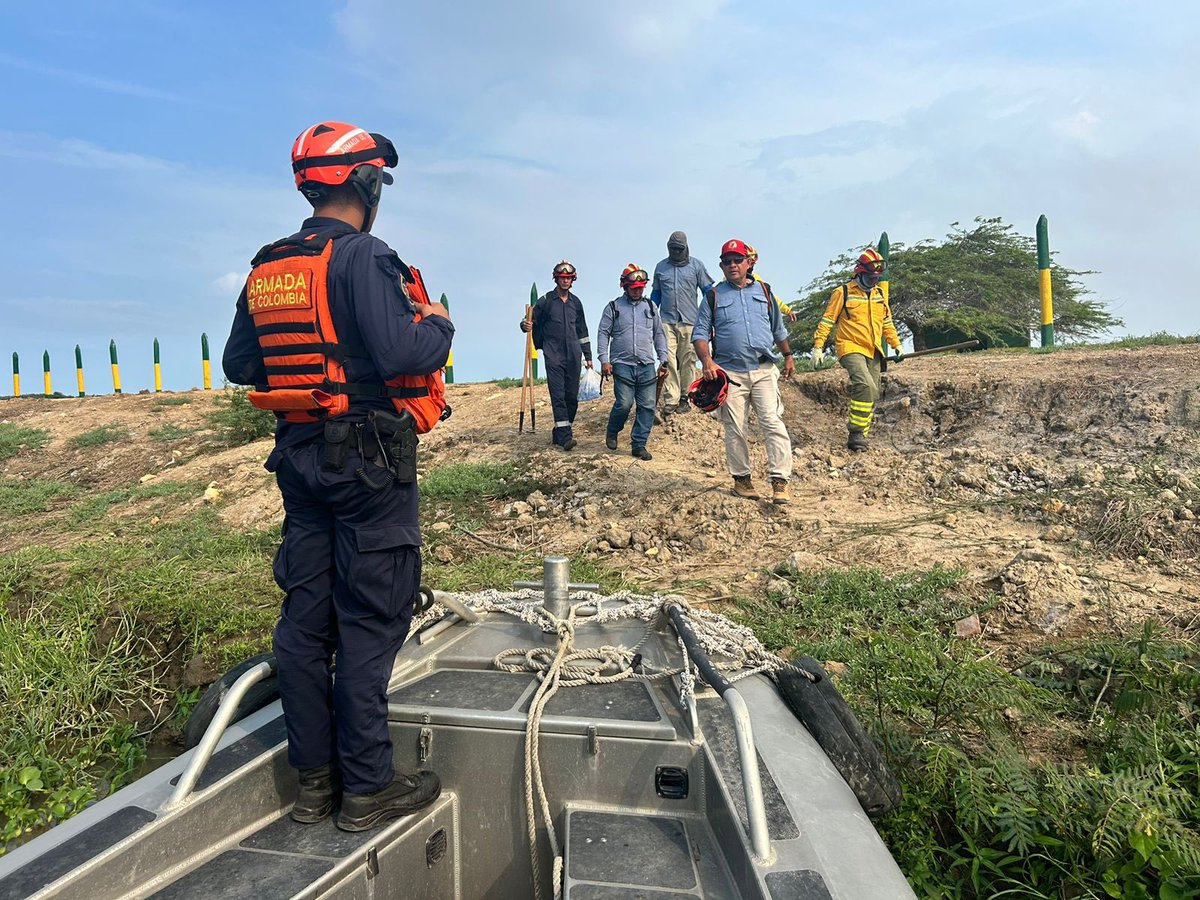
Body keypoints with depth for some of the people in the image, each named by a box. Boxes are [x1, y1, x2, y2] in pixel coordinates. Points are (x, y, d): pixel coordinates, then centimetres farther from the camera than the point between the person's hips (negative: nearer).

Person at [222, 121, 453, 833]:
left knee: (306, 614, 12)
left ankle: (314, 777, 26)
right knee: (369, 620, 1)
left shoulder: (266, 269, 10)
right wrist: (438, 323, -5)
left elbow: (238, 364, 14)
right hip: (369, 459, -7)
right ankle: (368, 788, 12)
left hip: (299, 455, 8)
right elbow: (403, 355, -25)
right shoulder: (363, 256, -13)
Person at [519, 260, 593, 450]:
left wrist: (588, 356, 19)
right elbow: (530, 321, 6)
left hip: (573, 355, 4)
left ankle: (559, 434, 15)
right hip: (553, 355, -4)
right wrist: (525, 325, -19)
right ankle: (565, 436, -16)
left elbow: (582, 331, 21)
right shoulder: (545, 301, 3)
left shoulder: (575, 302, 15)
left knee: (572, 396, 3)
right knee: (558, 395, -13)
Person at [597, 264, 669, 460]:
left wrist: (663, 360, 10)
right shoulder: (613, 307, 5)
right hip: (622, 365, -3)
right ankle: (612, 433, 18)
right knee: (624, 403, -10)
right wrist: (604, 360, -6)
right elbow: (603, 334, 4)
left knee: (647, 406, -1)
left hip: (647, 366, 3)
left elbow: (659, 334, 17)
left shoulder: (650, 307, 14)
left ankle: (639, 444, 9)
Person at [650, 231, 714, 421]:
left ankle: (684, 397, 12)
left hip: (690, 321, 0)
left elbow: (708, 291, 10)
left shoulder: (696, 265, 8)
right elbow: (655, 293, 22)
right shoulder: (661, 267, 14)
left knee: (687, 360, 2)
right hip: (667, 321, 1)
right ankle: (670, 401, -14)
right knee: (668, 360, -12)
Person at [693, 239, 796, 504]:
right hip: (730, 373, -1)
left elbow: (778, 328, 25)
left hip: (764, 370, 1)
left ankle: (780, 480, -10)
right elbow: (700, 333, 3)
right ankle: (741, 478, 16)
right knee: (735, 429, 2)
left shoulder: (763, 291, 15)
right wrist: (707, 361, -12)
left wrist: (788, 356, 26)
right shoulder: (714, 296, 8)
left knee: (773, 422, -10)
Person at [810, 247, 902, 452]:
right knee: (866, 386, -26)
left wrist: (896, 344, 22)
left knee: (872, 395, 6)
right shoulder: (843, 293, -4)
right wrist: (818, 346, -11)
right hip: (851, 349, -7)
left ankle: (860, 436, 15)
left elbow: (887, 322, 24)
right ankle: (857, 434, -19)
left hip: (873, 352, 7)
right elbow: (827, 321, -4)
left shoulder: (880, 294, 14)